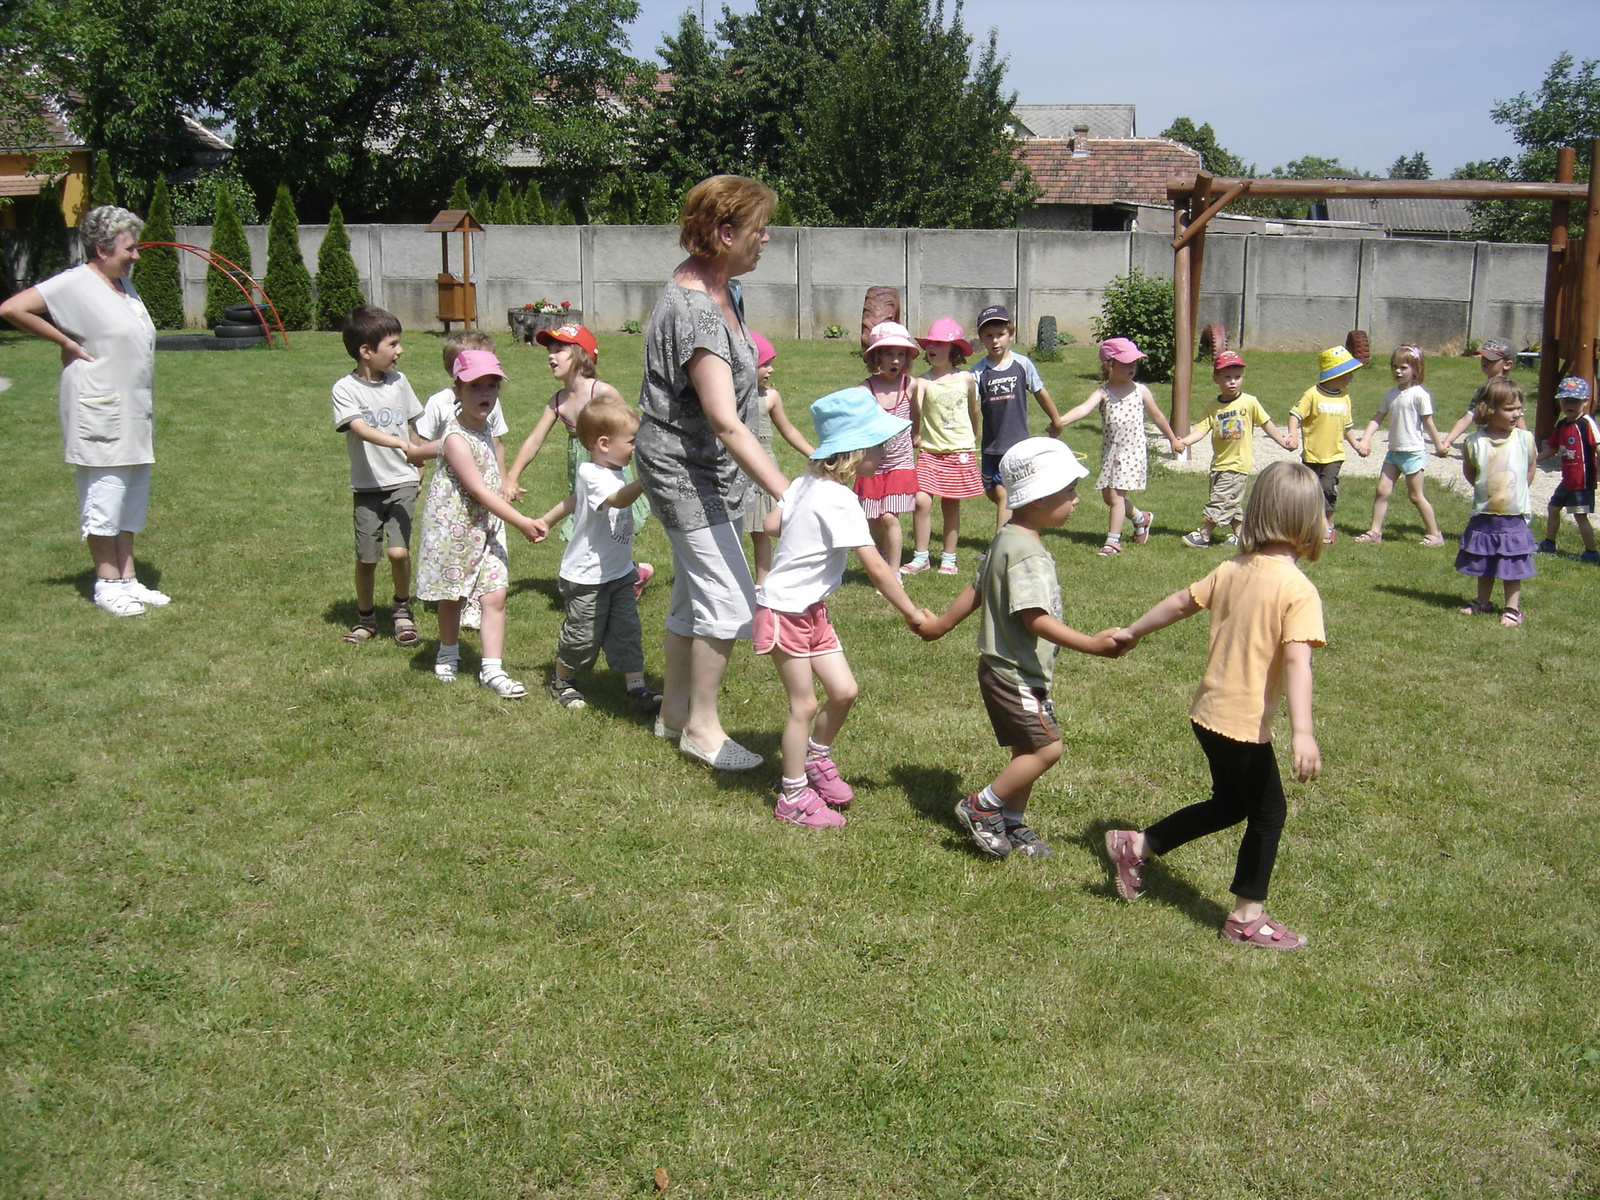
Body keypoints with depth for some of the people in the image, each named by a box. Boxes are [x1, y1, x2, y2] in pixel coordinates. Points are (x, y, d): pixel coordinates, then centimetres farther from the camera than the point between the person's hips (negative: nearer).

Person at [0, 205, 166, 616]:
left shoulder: (124, 285, 12)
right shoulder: (74, 284, -13)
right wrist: (65, 341, -15)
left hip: (134, 413, 9)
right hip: (101, 415, -9)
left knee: (131, 499, 13)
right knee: (104, 497, 0)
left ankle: (127, 579, 21)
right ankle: (107, 584, 9)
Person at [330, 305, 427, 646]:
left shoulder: (399, 382, 5)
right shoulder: (345, 389, -8)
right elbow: (360, 429, -23)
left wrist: (418, 463, 18)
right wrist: (402, 445, -35)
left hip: (402, 482, 2)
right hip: (367, 486, -2)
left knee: (398, 551, -12)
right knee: (366, 558, 5)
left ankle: (403, 610, 13)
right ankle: (366, 618, 28)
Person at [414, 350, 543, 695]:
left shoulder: (484, 426, 3)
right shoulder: (455, 438, -22)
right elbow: (479, 490, -25)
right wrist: (521, 522, -25)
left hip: (486, 525, 6)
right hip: (453, 527, -6)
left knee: (495, 595, -3)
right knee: (451, 596, 13)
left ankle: (492, 668, 1)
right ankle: (448, 654, 35)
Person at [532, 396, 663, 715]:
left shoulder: (614, 472, 7)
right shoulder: (593, 475, -22)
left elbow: (573, 499, 22)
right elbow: (617, 499, -45)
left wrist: (547, 521, 33)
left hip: (619, 572, 8)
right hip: (587, 577, -8)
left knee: (627, 631, 3)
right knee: (583, 635, 6)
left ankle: (637, 689, 5)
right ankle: (561, 681, 29)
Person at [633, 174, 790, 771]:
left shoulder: (720, 288, 5)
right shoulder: (694, 312, -27)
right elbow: (726, 424, -34)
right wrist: (788, 495, -39)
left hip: (713, 470, 10)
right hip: (687, 471, -10)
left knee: (693, 596, 18)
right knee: (728, 601, -7)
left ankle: (674, 711, 31)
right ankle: (702, 727, 8)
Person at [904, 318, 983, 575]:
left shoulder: (966, 379, 0)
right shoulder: (924, 381, -6)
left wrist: (974, 440, 28)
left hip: (960, 451, 1)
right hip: (930, 450, -1)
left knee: (951, 505, 8)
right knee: (921, 500, -11)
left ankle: (948, 558, 21)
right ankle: (920, 557, 3)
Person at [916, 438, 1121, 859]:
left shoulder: (1008, 539, 9)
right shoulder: (1026, 552, -23)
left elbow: (976, 590, 18)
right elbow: (1035, 618, -29)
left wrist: (941, 625, 27)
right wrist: (1092, 644, -31)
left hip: (1016, 671, 11)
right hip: (1015, 674, -11)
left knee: (1028, 751, 16)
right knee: (1046, 747, -9)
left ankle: (1012, 825, 27)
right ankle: (981, 808, 3)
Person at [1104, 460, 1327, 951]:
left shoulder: (1232, 570, 3)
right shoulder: (1299, 590, -17)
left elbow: (1180, 602, 15)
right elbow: (1297, 660, -28)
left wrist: (1133, 632, 30)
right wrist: (1302, 732, -35)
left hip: (1208, 712, 7)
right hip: (1245, 725, -7)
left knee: (1229, 804, 25)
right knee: (1268, 812, 10)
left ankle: (1135, 846, 28)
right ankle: (1247, 917, 18)